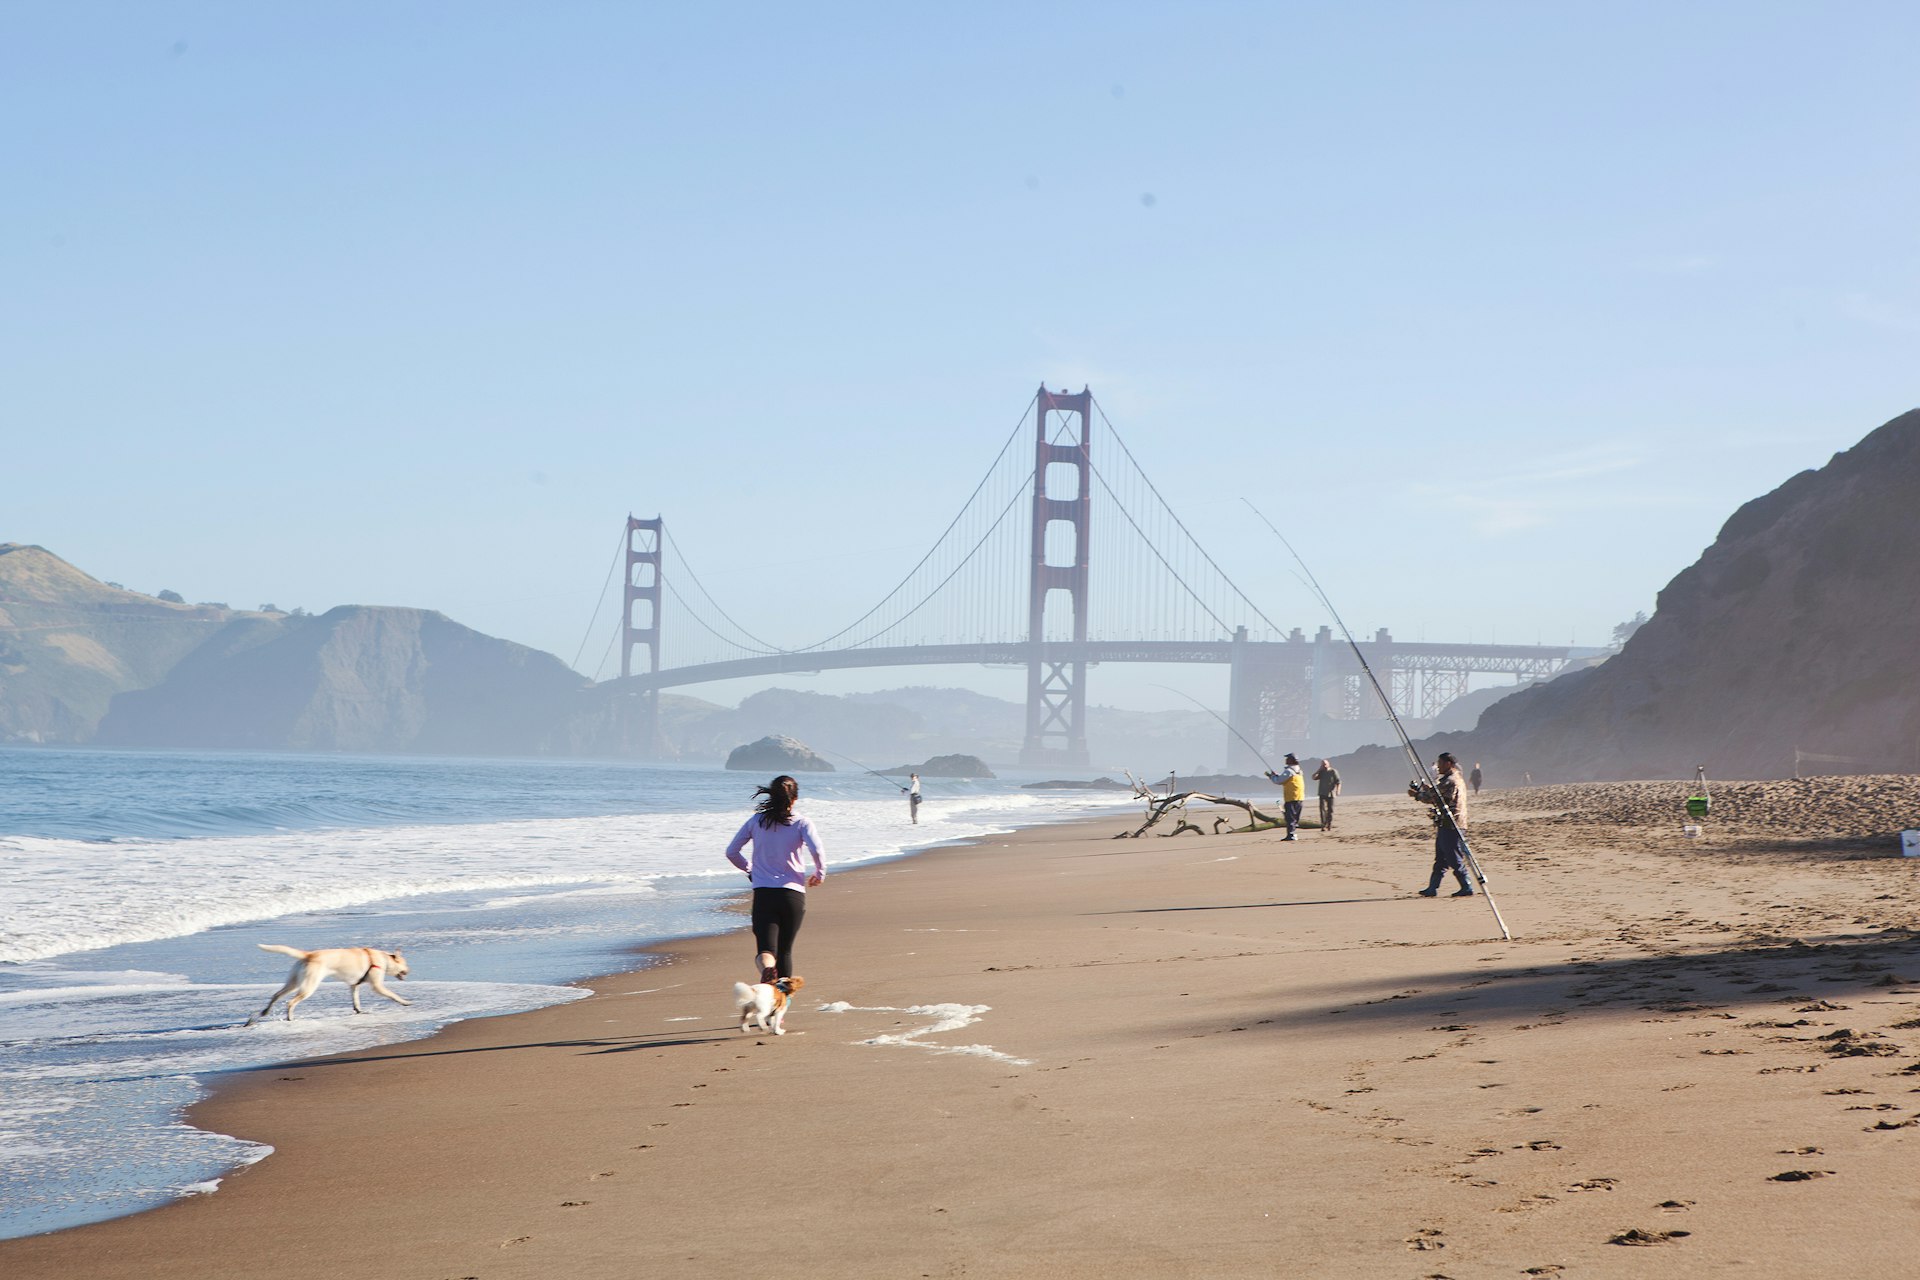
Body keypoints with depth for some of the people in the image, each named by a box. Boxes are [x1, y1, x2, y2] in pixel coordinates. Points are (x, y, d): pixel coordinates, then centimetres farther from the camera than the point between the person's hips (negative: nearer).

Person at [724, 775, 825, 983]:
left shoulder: (756, 821, 7)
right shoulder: (801, 823, -1)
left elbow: (731, 852, 8)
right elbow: (816, 850, -16)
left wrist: (748, 869, 26)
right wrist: (820, 874, 3)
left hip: (763, 894, 0)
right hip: (793, 893, 0)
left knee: (766, 949, -7)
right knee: (785, 950, 17)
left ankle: (766, 969, -42)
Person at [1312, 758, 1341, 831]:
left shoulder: (1333, 771, 0)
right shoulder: (1321, 772, 8)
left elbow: (1338, 781, -5)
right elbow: (1314, 777, -3)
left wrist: (1338, 790, -19)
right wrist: (1319, 769, -3)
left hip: (1331, 794, -1)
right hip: (1322, 794, 1)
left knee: (1330, 810, 6)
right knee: (1323, 809, -13)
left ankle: (1329, 826, 17)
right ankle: (1323, 826, -18)